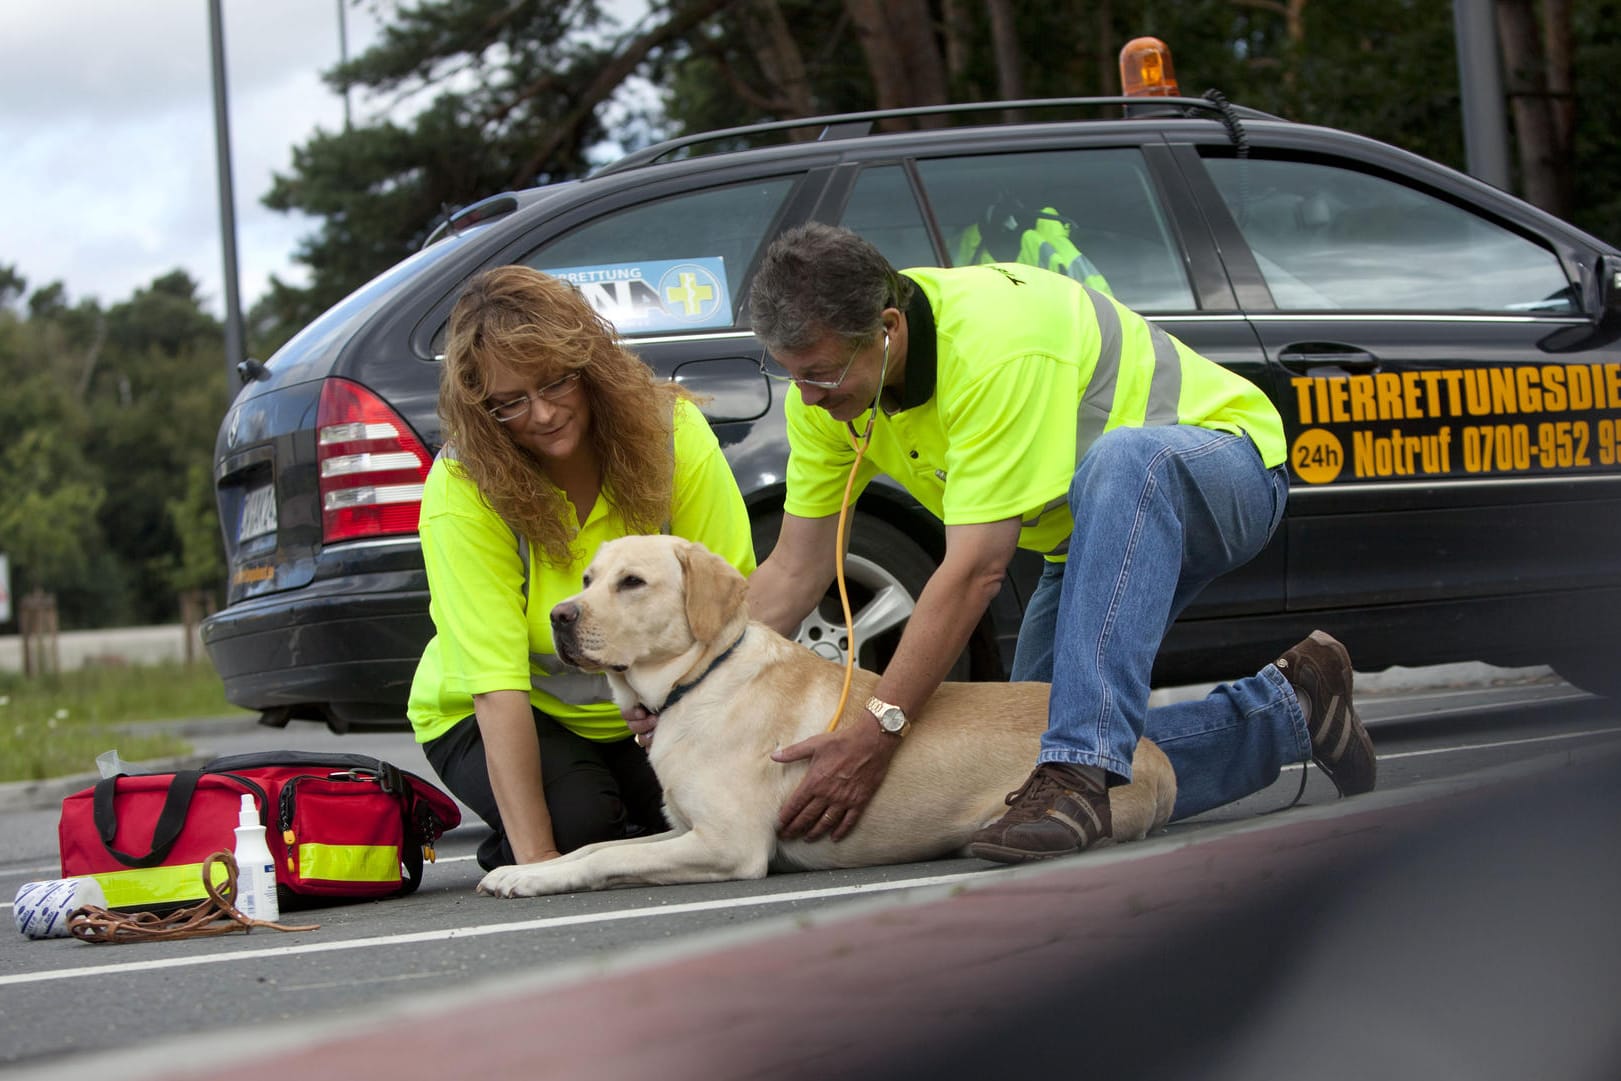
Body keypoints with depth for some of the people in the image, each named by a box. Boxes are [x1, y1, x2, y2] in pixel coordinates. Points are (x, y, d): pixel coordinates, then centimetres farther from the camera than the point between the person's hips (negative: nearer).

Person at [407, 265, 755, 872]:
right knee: (578, 822, -31)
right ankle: (506, 854, 3)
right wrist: (536, 859, -37)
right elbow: (498, 685, -30)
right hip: (484, 716, -3)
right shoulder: (460, 490, -26)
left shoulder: (671, 433, -19)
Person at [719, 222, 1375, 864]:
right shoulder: (826, 384, -12)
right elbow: (795, 571, -6)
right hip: (1094, 524, 8)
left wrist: (877, 729, -41)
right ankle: (1286, 708, 16)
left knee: (1121, 462, -43)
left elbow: (976, 570, -38)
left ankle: (1079, 774, -43)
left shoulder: (993, 343, -36)